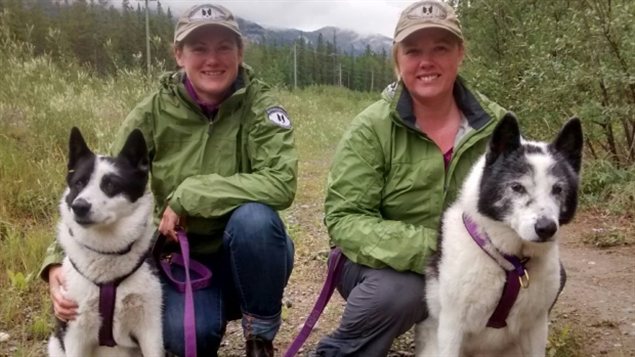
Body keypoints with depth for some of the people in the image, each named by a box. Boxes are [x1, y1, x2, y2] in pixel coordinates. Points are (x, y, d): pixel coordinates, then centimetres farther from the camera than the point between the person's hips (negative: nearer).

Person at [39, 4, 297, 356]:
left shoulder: (258, 103, -15)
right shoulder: (153, 112, -10)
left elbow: (281, 183, -28)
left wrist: (188, 196, -28)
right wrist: (61, 260, -25)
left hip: (251, 252, 0)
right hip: (183, 254, 0)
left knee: (254, 215, -33)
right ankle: (203, 315, 12)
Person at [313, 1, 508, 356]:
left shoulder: (497, 123, -7)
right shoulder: (372, 128, -17)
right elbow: (345, 220, -20)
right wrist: (428, 249, -34)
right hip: (383, 265, -4)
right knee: (400, 290, -35)